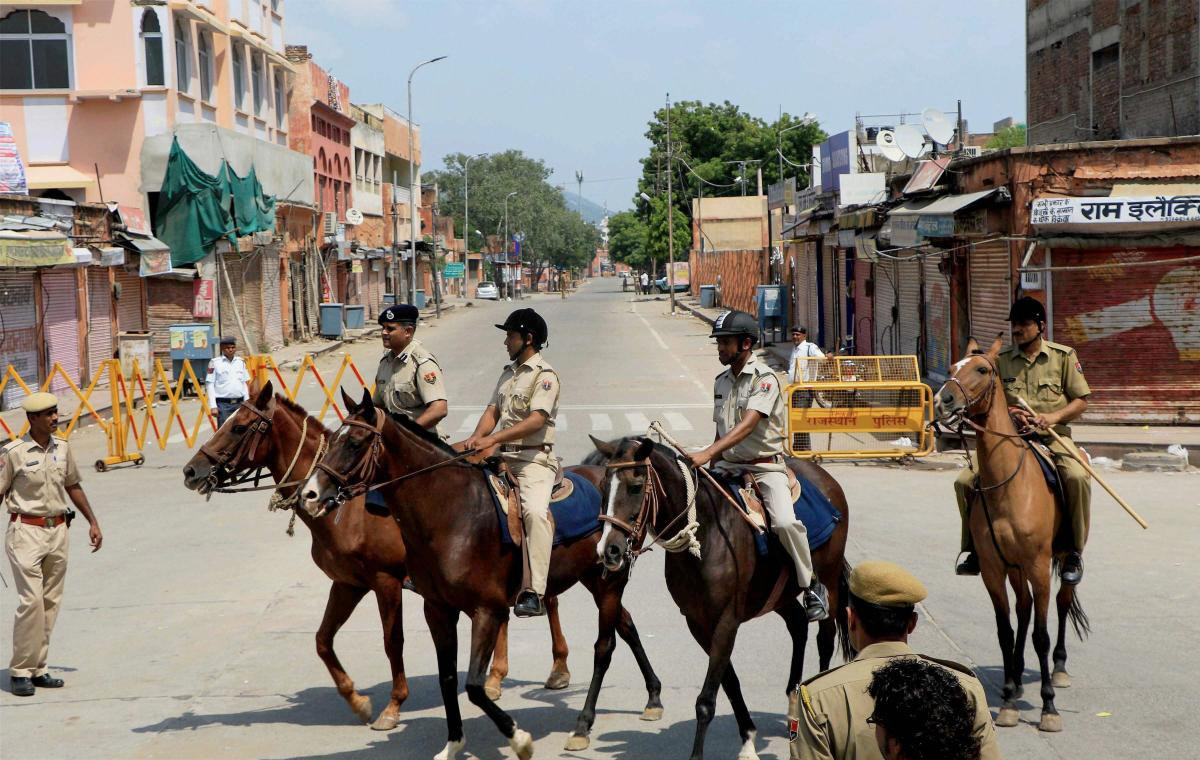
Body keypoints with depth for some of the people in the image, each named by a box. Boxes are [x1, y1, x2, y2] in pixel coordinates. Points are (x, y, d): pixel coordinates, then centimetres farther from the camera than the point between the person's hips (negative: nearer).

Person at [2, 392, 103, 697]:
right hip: (26, 532, -6)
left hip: (58, 531, 6)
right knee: (31, 600, -12)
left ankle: (38, 669, 14)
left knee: (51, 603, 6)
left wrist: (93, 522, 19)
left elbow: (73, 486, 19)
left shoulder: (62, 448, 7)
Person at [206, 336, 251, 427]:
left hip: (239, 403, 5)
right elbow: (209, 385, -4)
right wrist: (213, 406, -10)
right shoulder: (215, 363, -2)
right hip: (223, 403, -5)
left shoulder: (241, 362, 12)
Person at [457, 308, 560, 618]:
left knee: (534, 510, -29)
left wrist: (493, 439, -26)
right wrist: (476, 438, -7)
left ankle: (534, 594, -33)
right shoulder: (508, 372, 19)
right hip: (502, 457, 9)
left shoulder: (545, 375, -7)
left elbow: (536, 421, -19)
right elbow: (493, 411, 15)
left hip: (534, 459, -9)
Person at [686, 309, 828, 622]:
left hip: (765, 466, -7)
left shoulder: (765, 379, -12)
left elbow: (747, 425, -25)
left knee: (785, 522, -27)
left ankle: (813, 586, -7)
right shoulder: (722, 381, 11)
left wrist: (707, 454, -35)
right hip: (727, 466, 7)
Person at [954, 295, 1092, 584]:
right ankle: (976, 549, 4)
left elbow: (1081, 401, 5)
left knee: (1077, 477, -34)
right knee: (965, 481, -15)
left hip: (1053, 438, -3)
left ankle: (1074, 552, -17)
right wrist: (1008, 413, -10)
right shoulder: (1002, 360, 9)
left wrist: (1055, 416, -14)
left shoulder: (1064, 356, 4)